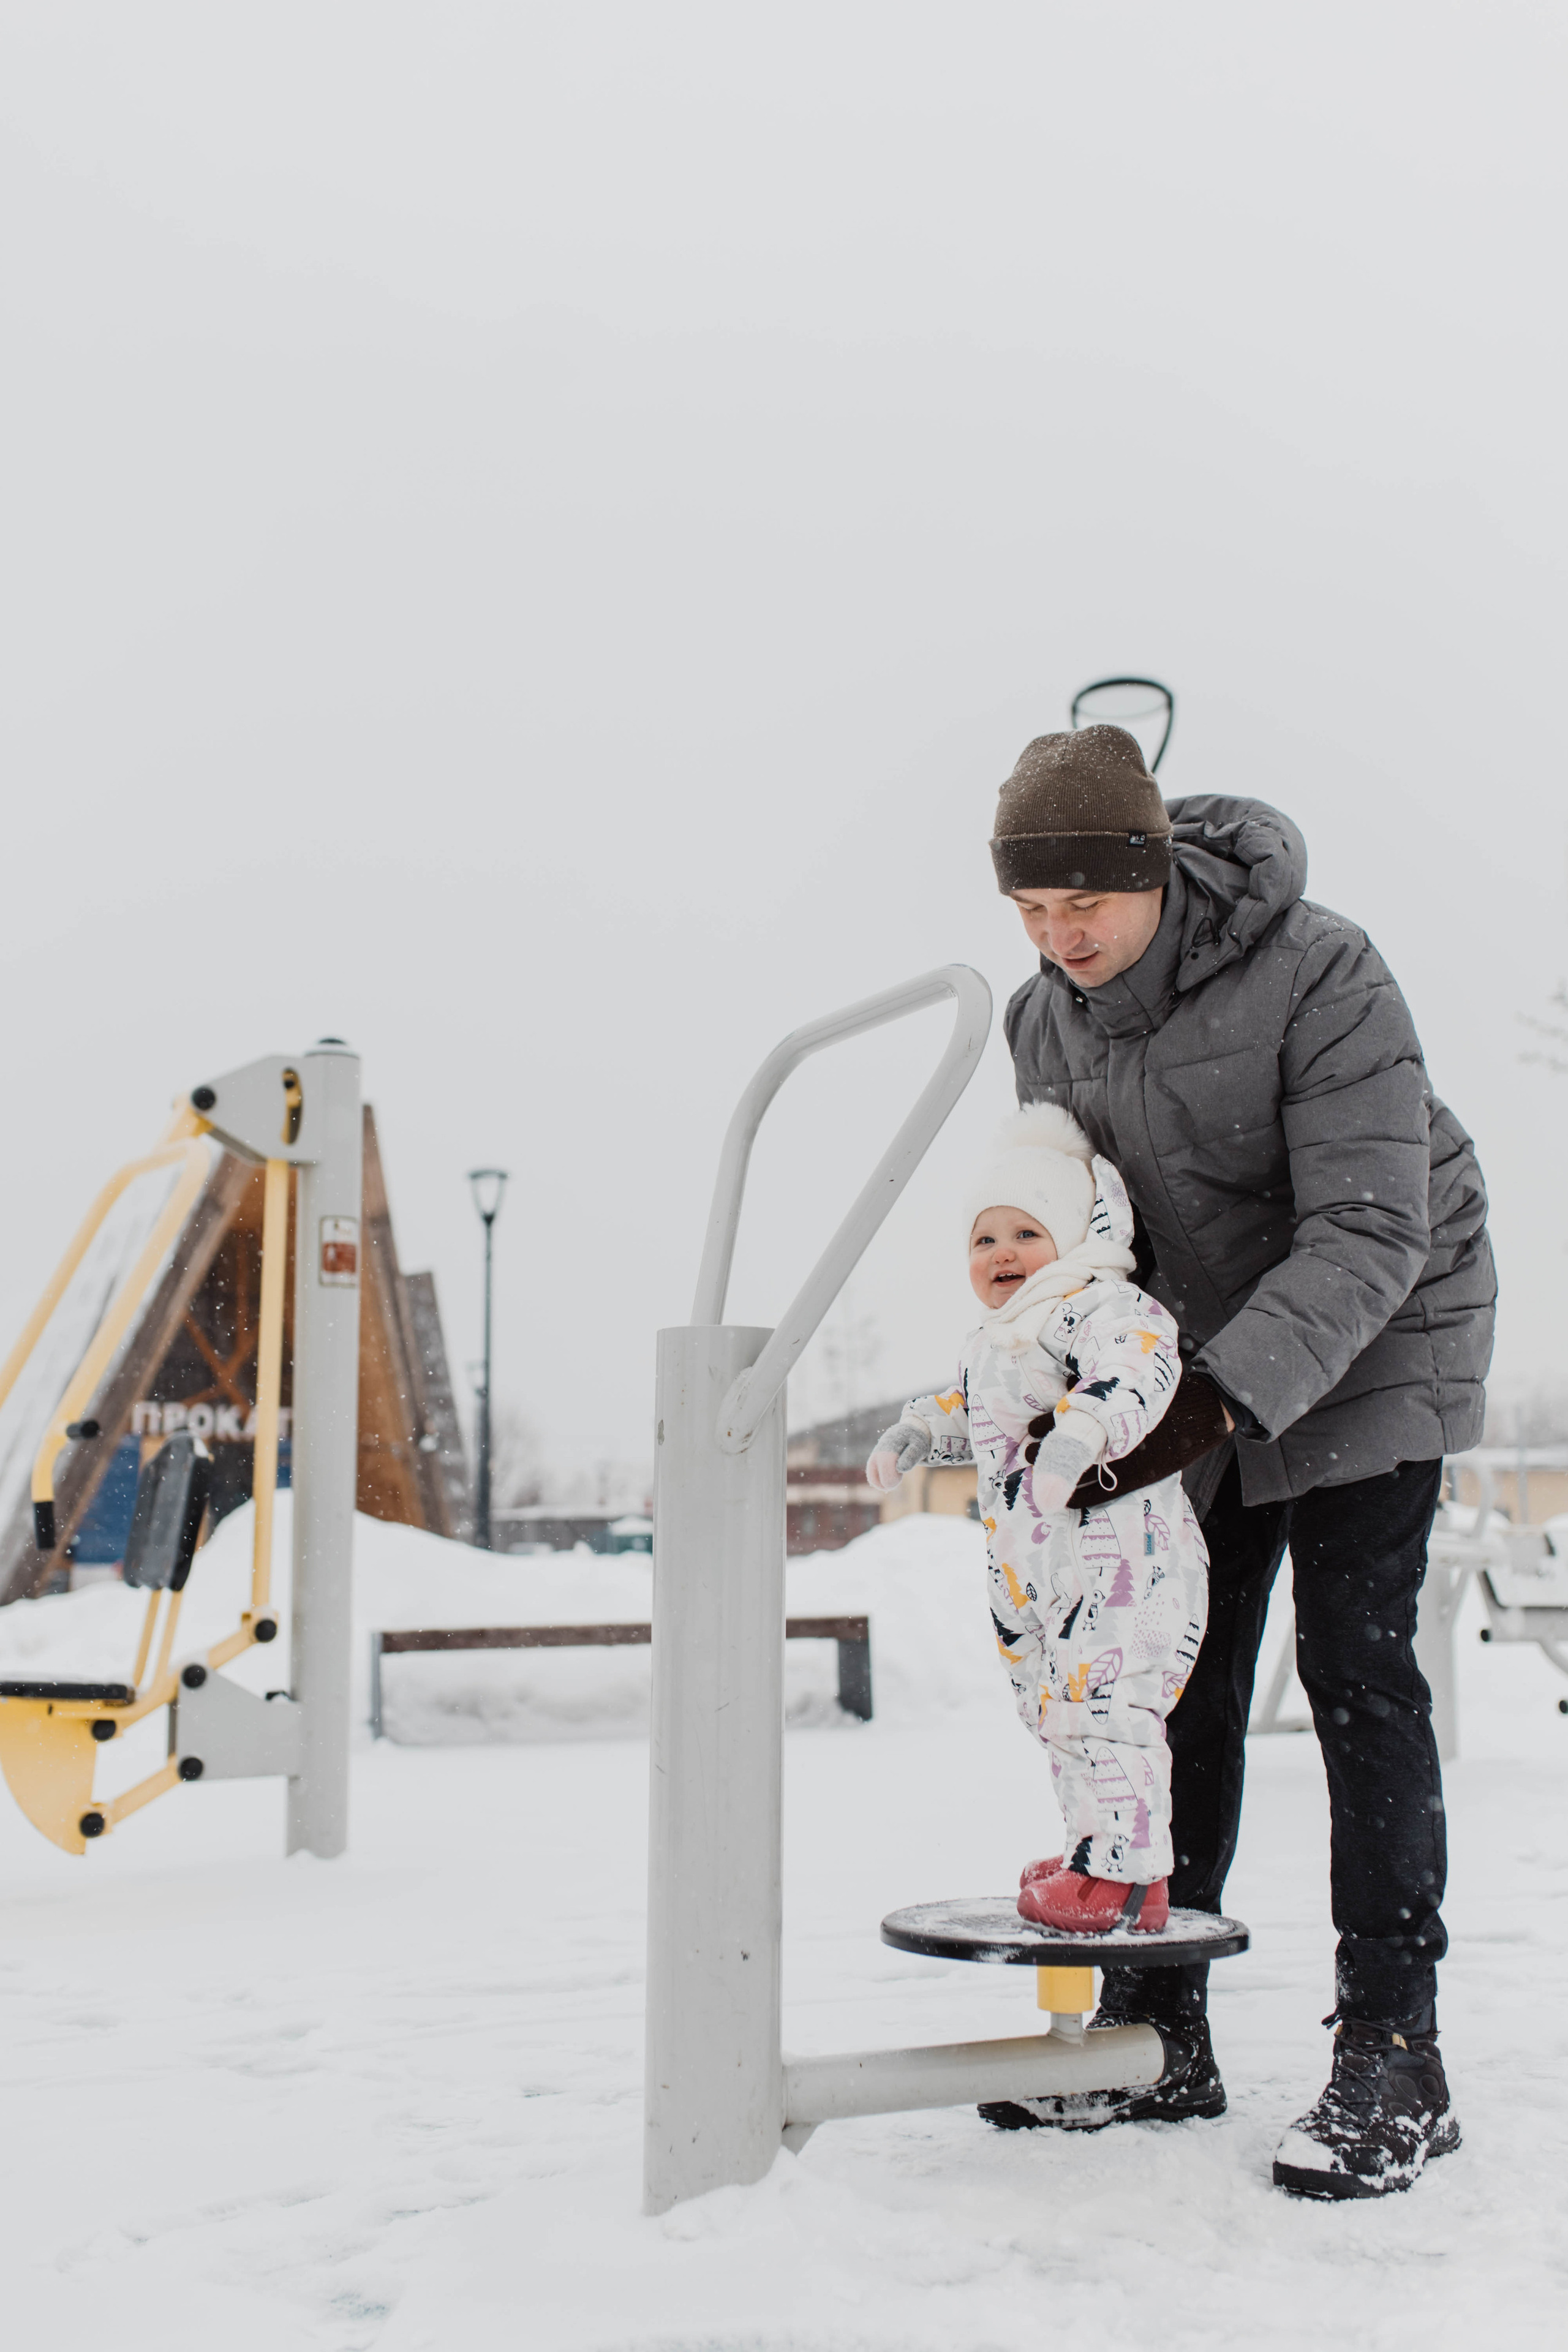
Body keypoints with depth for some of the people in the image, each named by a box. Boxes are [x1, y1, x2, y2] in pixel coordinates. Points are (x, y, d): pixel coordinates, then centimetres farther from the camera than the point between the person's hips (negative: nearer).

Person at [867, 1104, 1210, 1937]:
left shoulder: (1100, 1305, -13)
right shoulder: (992, 1342, 19)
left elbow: (1137, 1368, -33)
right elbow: (971, 1410, 38)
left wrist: (1078, 1435, -45)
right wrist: (915, 1433, 25)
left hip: (1117, 1550, -10)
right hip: (1033, 1570, 10)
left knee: (1104, 1706, -11)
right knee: (1057, 1710, 17)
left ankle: (1126, 1876, -3)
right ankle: (1095, 1853, 29)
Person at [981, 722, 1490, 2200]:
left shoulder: (1318, 974, -26)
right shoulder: (1045, 1020, -6)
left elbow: (1369, 1232, -30)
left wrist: (1222, 1397, -39)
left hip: (1377, 1334, -5)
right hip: (1207, 1355, 6)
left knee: (1354, 1659, -13)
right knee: (1177, 1670, 2)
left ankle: (1394, 2061, -7)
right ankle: (1159, 2033, 11)